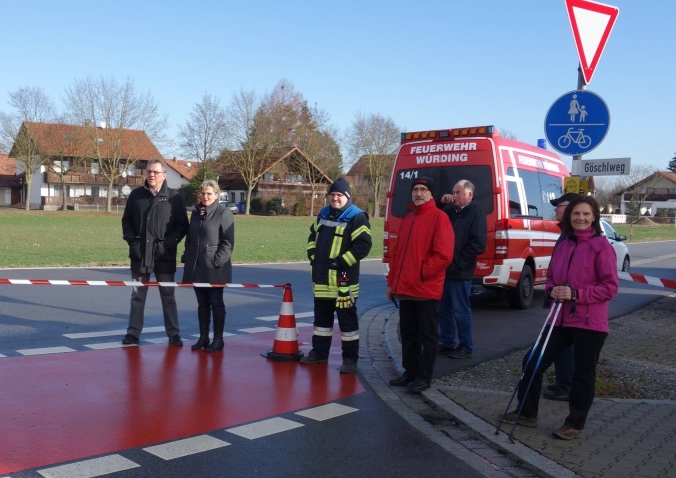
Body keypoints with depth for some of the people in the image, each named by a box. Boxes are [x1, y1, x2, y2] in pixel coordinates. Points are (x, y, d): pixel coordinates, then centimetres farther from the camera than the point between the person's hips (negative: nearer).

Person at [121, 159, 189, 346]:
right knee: (137, 296, 9)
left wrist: (169, 243, -11)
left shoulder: (174, 197, -3)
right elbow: (126, 220, 11)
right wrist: (131, 239, -3)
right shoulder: (136, 195, 5)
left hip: (164, 256, -2)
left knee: (168, 296, 6)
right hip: (139, 254, 2)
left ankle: (173, 333, 14)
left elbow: (182, 225, -2)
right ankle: (133, 332, 17)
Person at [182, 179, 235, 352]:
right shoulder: (195, 212, 13)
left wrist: (218, 261, -16)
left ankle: (218, 339, 11)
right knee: (202, 304, 12)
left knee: (216, 303, 3)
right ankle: (203, 337, 20)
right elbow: (189, 238, 20)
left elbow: (228, 242, -11)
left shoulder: (224, 213, -7)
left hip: (214, 268, -6)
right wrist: (186, 257, 11)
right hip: (196, 267, 6)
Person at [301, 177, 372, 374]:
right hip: (321, 277, 8)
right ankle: (319, 353, 29)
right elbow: (313, 236, 26)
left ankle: (350, 359, 7)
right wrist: (313, 256, 10)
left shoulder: (356, 217, -11)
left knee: (347, 319, -1)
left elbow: (363, 245, -19)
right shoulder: (323, 214, 14)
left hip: (343, 279, -8)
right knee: (321, 317, 17)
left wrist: (341, 262, -19)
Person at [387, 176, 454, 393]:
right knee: (408, 333, 14)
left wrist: (420, 274, -13)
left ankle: (424, 377, 9)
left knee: (427, 335, 2)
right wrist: (392, 282, 14)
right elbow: (397, 252, 19)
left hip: (426, 289, -7)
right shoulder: (408, 219, 17)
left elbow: (444, 255, -16)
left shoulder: (439, 217, -7)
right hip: (405, 289, 8)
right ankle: (410, 372, 25)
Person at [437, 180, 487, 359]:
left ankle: (466, 347, 11)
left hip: (459, 271, -8)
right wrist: (441, 203, 6)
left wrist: (459, 261, -16)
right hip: (444, 269, 8)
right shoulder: (450, 211, 14)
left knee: (461, 310, 1)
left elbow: (478, 245, -16)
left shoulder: (476, 214, -9)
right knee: (444, 309, 15)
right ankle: (447, 343, 26)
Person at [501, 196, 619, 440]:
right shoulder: (563, 245, 9)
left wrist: (575, 294, -20)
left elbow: (610, 286, -12)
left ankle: (575, 424, 21)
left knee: (583, 374, 6)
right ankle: (527, 412, 24)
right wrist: (552, 290, -6)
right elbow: (551, 277, 18)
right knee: (534, 363, 8)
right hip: (560, 318, 6)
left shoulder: (602, 246, -9)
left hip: (589, 322, -6)